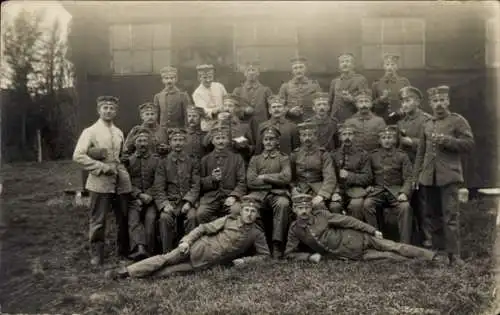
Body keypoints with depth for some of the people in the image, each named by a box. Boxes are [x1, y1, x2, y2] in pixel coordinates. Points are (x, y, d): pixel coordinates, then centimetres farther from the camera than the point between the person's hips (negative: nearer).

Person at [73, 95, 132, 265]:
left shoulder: (119, 133, 15)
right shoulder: (90, 131, -1)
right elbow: (78, 156, -10)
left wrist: (123, 171, 8)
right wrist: (102, 167, -13)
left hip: (121, 182, 5)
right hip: (100, 183, -5)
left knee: (124, 218, 10)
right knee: (98, 221, 2)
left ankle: (124, 251, 26)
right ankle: (96, 254, 16)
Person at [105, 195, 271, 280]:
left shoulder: (257, 233, 1)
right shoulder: (229, 220, 0)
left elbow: (264, 255, 8)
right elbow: (204, 228, 0)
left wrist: (244, 260, -7)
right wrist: (187, 240, -14)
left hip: (209, 262, 0)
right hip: (200, 247, 0)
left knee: (172, 270, -17)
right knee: (166, 259, -14)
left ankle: (132, 276, -14)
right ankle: (125, 271, -10)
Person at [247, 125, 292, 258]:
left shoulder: (284, 158, 17)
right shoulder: (255, 159, 21)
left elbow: (286, 178, -3)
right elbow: (250, 181, 4)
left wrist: (264, 177, -2)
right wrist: (275, 180, -1)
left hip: (278, 193, -1)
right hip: (258, 194, 1)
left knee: (283, 203, -36)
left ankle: (277, 244, -29)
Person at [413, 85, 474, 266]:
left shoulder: (458, 121, 2)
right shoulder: (427, 125, 15)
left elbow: (469, 144, -5)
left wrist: (446, 140, -16)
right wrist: (416, 176, 12)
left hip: (449, 176, -4)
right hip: (428, 177, 5)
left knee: (450, 216, -5)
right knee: (429, 214, 10)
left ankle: (454, 254, 3)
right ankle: (428, 249, 20)